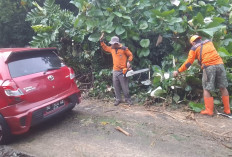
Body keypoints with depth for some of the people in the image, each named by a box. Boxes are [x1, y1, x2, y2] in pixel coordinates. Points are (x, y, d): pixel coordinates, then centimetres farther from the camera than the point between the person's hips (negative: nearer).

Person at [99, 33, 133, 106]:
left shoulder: (124, 49, -8)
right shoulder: (112, 48, 8)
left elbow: (130, 55, 0)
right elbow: (105, 48, 25)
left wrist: (128, 62, -14)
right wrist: (101, 41, 16)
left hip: (122, 71, -5)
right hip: (115, 71, 6)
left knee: (125, 86, 0)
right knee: (116, 86, 9)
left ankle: (128, 99, 12)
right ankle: (118, 99, 19)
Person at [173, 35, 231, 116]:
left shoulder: (194, 48, 10)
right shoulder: (209, 42, 22)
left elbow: (188, 63, 5)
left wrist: (178, 71, 12)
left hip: (209, 66, -4)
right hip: (219, 64, 5)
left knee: (206, 89, 4)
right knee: (223, 87, 12)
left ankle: (209, 110, 3)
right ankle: (227, 109, 20)